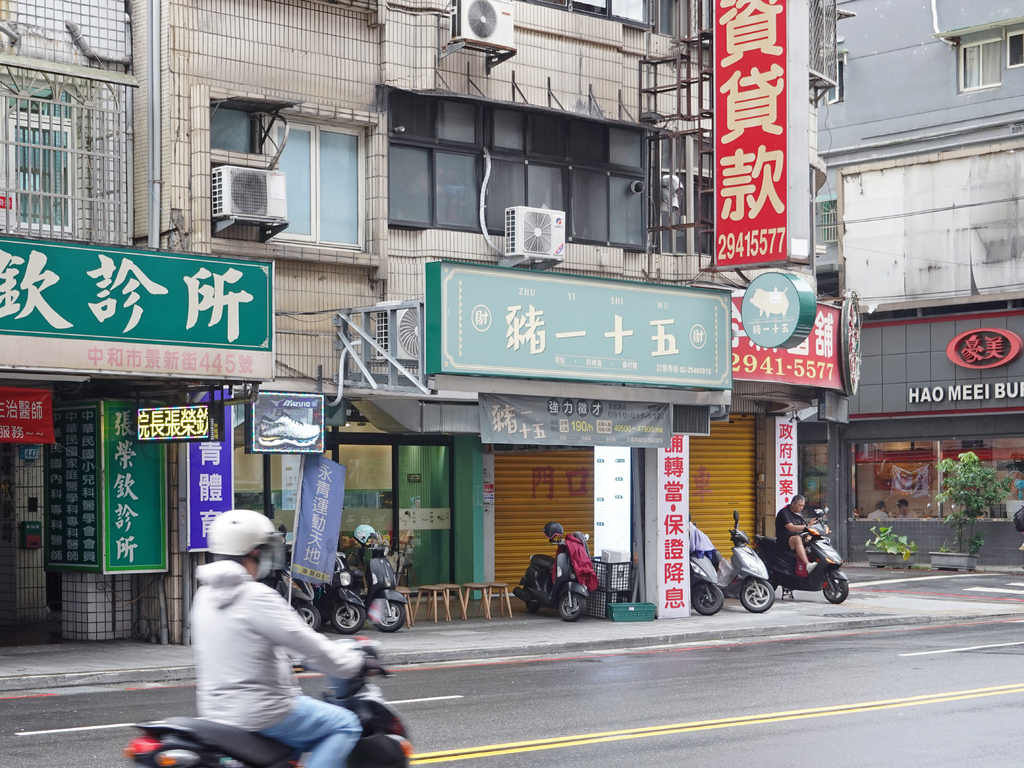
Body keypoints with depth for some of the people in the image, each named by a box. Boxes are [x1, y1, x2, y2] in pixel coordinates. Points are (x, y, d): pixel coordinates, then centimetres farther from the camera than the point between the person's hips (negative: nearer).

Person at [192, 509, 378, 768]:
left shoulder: (206, 594, 7)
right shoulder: (257, 597, -19)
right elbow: (307, 643, -17)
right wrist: (357, 663, -3)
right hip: (259, 712, -9)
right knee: (345, 726, 2)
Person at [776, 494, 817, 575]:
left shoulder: (799, 515, 20)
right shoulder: (784, 512, -7)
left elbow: (804, 529, 14)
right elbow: (791, 527, -20)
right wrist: (806, 526, -23)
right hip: (784, 539, -8)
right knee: (797, 539, -39)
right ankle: (808, 565, -54)